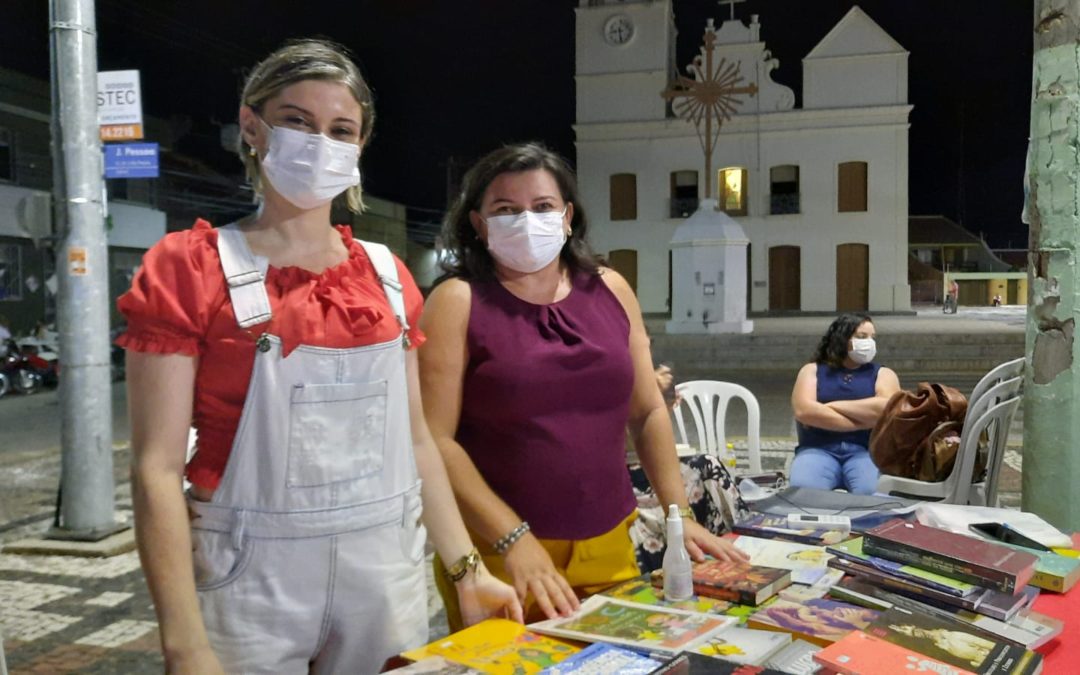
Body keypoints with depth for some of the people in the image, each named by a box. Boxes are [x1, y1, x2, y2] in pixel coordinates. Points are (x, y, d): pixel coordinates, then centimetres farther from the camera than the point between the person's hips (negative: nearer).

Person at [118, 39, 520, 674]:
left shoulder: (388, 276, 6)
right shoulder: (187, 269, -7)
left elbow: (415, 441, 11)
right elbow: (157, 468, -11)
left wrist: (467, 569, 5)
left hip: (388, 571, 4)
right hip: (251, 576, -4)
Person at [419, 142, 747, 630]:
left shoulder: (609, 291, 6)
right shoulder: (458, 302, -7)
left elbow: (649, 412, 11)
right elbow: (434, 439, -13)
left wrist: (678, 513, 3)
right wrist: (513, 539, -18)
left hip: (609, 545, 5)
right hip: (497, 550, -4)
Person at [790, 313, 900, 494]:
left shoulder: (882, 374, 16)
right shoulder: (812, 370, 14)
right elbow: (804, 411, -6)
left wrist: (831, 406, -4)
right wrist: (864, 421, -5)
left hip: (866, 451, 0)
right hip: (818, 450, 0)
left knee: (875, 493, -33)